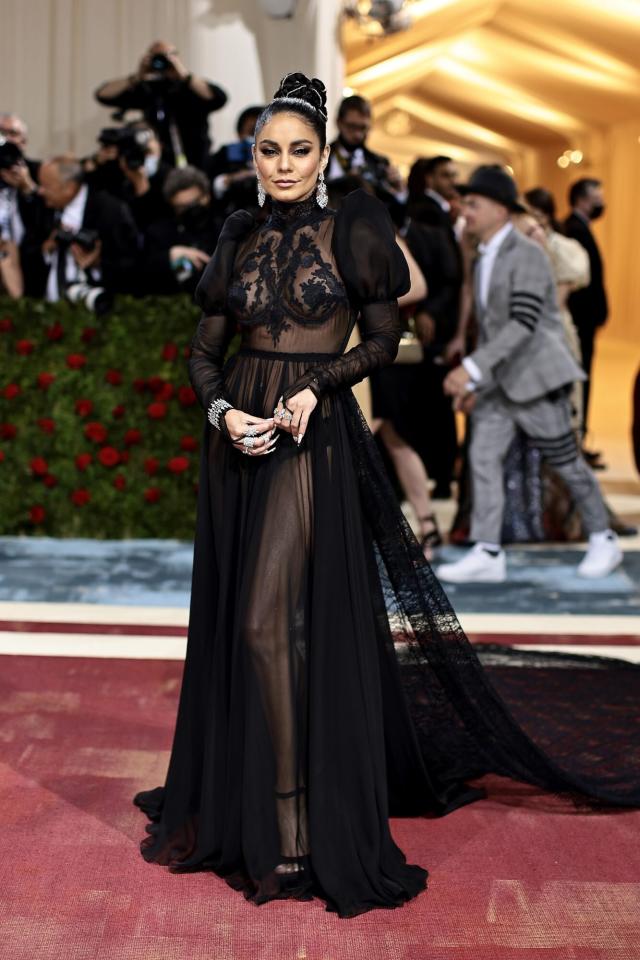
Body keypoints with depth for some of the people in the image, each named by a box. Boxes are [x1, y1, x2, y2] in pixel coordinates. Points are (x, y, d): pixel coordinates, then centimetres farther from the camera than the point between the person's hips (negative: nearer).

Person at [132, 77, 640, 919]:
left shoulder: (351, 231, -1)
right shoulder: (241, 241, 11)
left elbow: (384, 338, -1)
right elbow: (205, 351, 10)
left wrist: (318, 385, -16)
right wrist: (222, 412, -9)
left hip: (314, 439, -5)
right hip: (239, 438, 5)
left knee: (269, 620, -13)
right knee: (234, 622, 11)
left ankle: (291, 819, -5)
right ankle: (237, 792, 29)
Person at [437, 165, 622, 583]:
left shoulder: (528, 255, -14)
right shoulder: (484, 260, 13)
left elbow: (523, 323, -25)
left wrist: (472, 367, -30)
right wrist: (473, 383, 15)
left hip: (536, 374, -8)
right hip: (499, 377, 8)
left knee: (565, 459, 3)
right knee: (484, 455, -4)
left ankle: (604, 540, 20)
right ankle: (488, 554, -4)